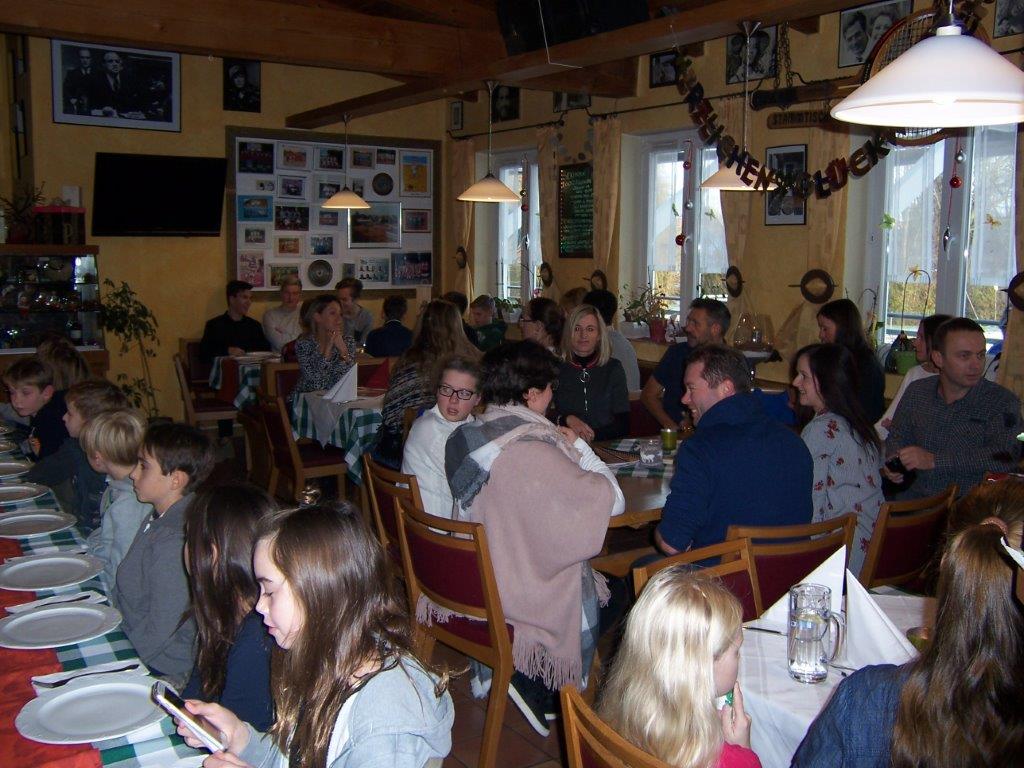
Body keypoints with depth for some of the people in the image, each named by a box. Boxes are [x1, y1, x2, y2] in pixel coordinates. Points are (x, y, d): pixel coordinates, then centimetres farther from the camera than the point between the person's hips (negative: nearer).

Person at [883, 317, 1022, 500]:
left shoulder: (1003, 402, -3)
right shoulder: (917, 392, 10)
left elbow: (1005, 457, -18)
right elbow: (898, 436, 23)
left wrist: (934, 460, -23)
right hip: (916, 498, 3)